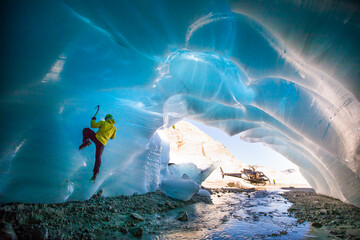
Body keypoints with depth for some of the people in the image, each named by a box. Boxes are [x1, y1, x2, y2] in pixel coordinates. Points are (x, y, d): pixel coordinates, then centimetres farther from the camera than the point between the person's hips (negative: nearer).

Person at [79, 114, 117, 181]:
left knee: (86, 129, 19)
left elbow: (93, 125, 0)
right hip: (102, 143, 3)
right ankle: (95, 174, 10)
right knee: (98, 158, 13)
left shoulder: (103, 122, 5)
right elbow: (112, 138, 24)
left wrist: (93, 120, 19)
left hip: (96, 138, -3)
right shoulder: (114, 128, 13)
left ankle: (86, 141, -7)